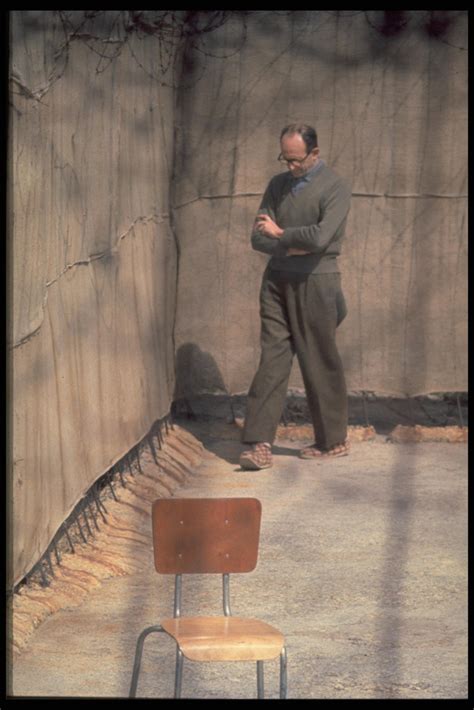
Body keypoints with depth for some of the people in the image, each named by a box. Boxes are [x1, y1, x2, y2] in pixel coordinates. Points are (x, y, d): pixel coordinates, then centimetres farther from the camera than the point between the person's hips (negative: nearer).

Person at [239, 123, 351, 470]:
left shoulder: (336, 188, -6)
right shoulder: (279, 184, 12)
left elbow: (320, 237, -20)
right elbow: (259, 237, 6)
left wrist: (280, 234, -6)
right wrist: (292, 246, -11)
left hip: (315, 282, -5)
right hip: (277, 281, 5)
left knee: (320, 363, 3)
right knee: (272, 360, -2)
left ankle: (334, 440, 17)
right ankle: (260, 444, -6)